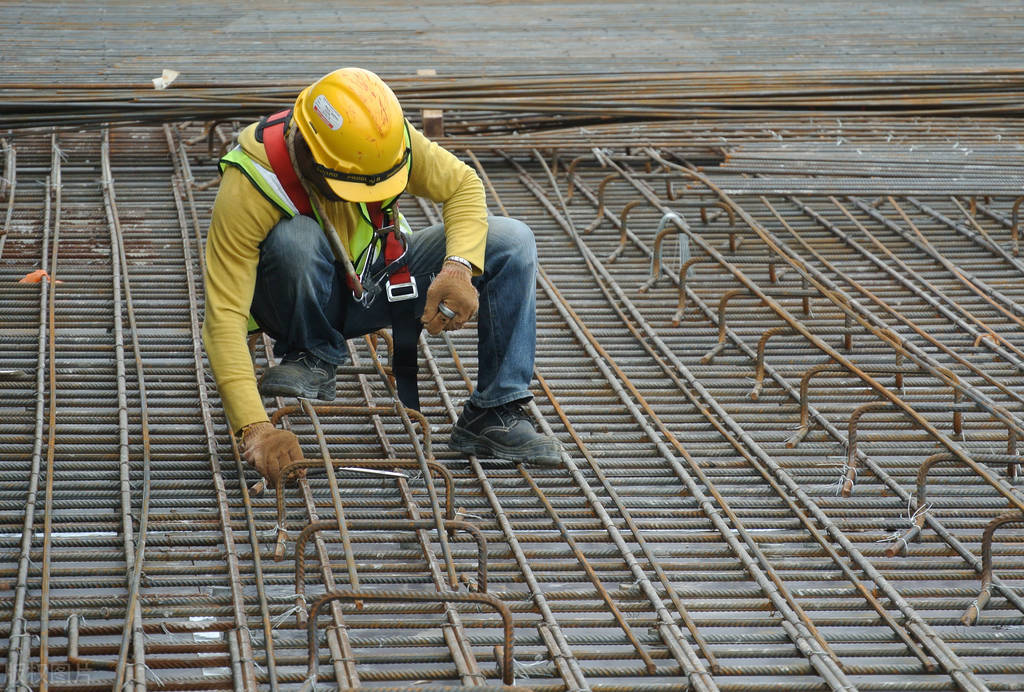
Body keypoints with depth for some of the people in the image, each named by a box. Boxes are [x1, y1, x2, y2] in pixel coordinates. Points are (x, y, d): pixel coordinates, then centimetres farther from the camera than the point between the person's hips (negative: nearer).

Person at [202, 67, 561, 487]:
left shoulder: (387, 140, -25)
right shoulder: (249, 188, -34)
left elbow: (462, 186, -8)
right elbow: (224, 319, -37)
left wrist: (459, 266, -29)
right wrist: (256, 429, -48)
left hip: (377, 285, 4)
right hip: (307, 306, -4)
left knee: (511, 243, -15)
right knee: (294, 237, -38)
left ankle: (494, 414, -12)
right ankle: (313, 359, -11)